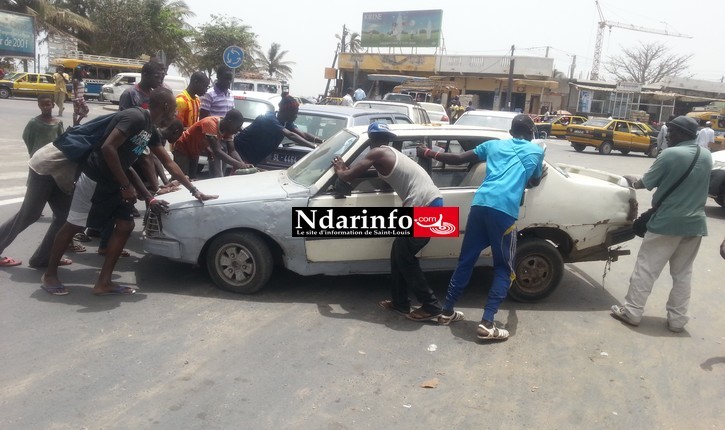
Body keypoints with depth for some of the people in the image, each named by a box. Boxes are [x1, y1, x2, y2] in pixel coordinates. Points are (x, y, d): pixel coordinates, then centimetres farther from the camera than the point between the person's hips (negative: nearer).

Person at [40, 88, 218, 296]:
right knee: (73, 225, 4)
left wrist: (194, 191, 14)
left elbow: (169, 164, 15)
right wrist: (126, 185, -21)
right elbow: (108, 148, -28)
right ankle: (50, 275, 21)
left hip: (114, 183, 9)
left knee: (125, 226, 5)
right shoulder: (135, 117, -20)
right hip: (94, 180, -9)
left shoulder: (151, 130, 8)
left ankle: (104, 282, 10)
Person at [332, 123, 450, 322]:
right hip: (433, 203, 9)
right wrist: (348, 169, 44)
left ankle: (431, 307, 9)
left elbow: (348, 176, -2)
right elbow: (385, 176, 44)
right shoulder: (393, 154, 26)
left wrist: (339, 170, 22)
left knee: (405, 257, 3)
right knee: (399, 252, 18)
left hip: (425, 207, -9)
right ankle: (400, 302, 27)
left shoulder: (378, 153, -2)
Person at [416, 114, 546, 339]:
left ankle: (447, 310, 24)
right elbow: (533, 182, 34)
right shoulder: (536, 151, 20)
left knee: (466, 260, 16)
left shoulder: (493, 145, 24)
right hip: (505, 210, -3)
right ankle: (487, 323, 1)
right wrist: (541, 174, 57)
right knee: (504, 268, 8)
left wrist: (428, 153, 34)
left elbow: (458, 159, 23)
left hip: (481, 204, 4)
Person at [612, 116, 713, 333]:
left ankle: (632, 312, 8)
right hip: (695, 224, 6)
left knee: (646, 269, 3)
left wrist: (631, 180, 17)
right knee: (682, 273, 14)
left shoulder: (670, 155, -14)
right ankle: (677, 319, 18)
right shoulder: (706, 156, 6)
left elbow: (644, 183, -5)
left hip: (666, 223, -6)